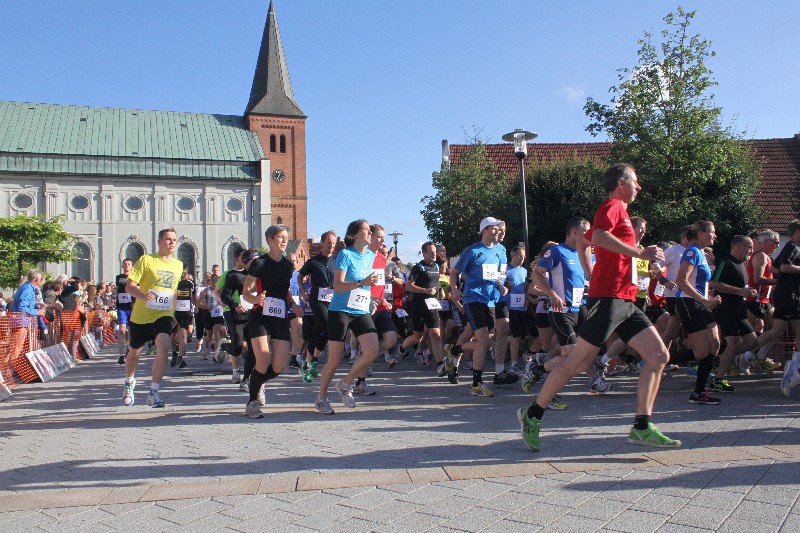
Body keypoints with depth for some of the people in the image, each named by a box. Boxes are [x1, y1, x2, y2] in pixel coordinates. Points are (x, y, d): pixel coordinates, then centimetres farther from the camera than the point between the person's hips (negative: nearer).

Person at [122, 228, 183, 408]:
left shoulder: (179, 265, 7)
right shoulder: (146, 260, -7)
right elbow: (129, 286, -10)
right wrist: (143, 296, -28)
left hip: (164, 316, 2)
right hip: (141, 315, -2)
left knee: (163, 350, -20)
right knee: (134, 352, 15)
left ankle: (154, 392, -9)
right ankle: (129, 383, 45)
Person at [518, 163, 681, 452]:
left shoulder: (619, 211, 25)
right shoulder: (613, 206, -3)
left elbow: (582, 244, 33)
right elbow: (599, 236, -25)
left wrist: (594, 276, 31)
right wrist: (641, 252, -20)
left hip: (625, 302, 10)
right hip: (608, 298, -10)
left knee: (659, 356, 0)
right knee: (577, 362, -6)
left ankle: (641, 427, 1)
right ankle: (532, 414, 6)